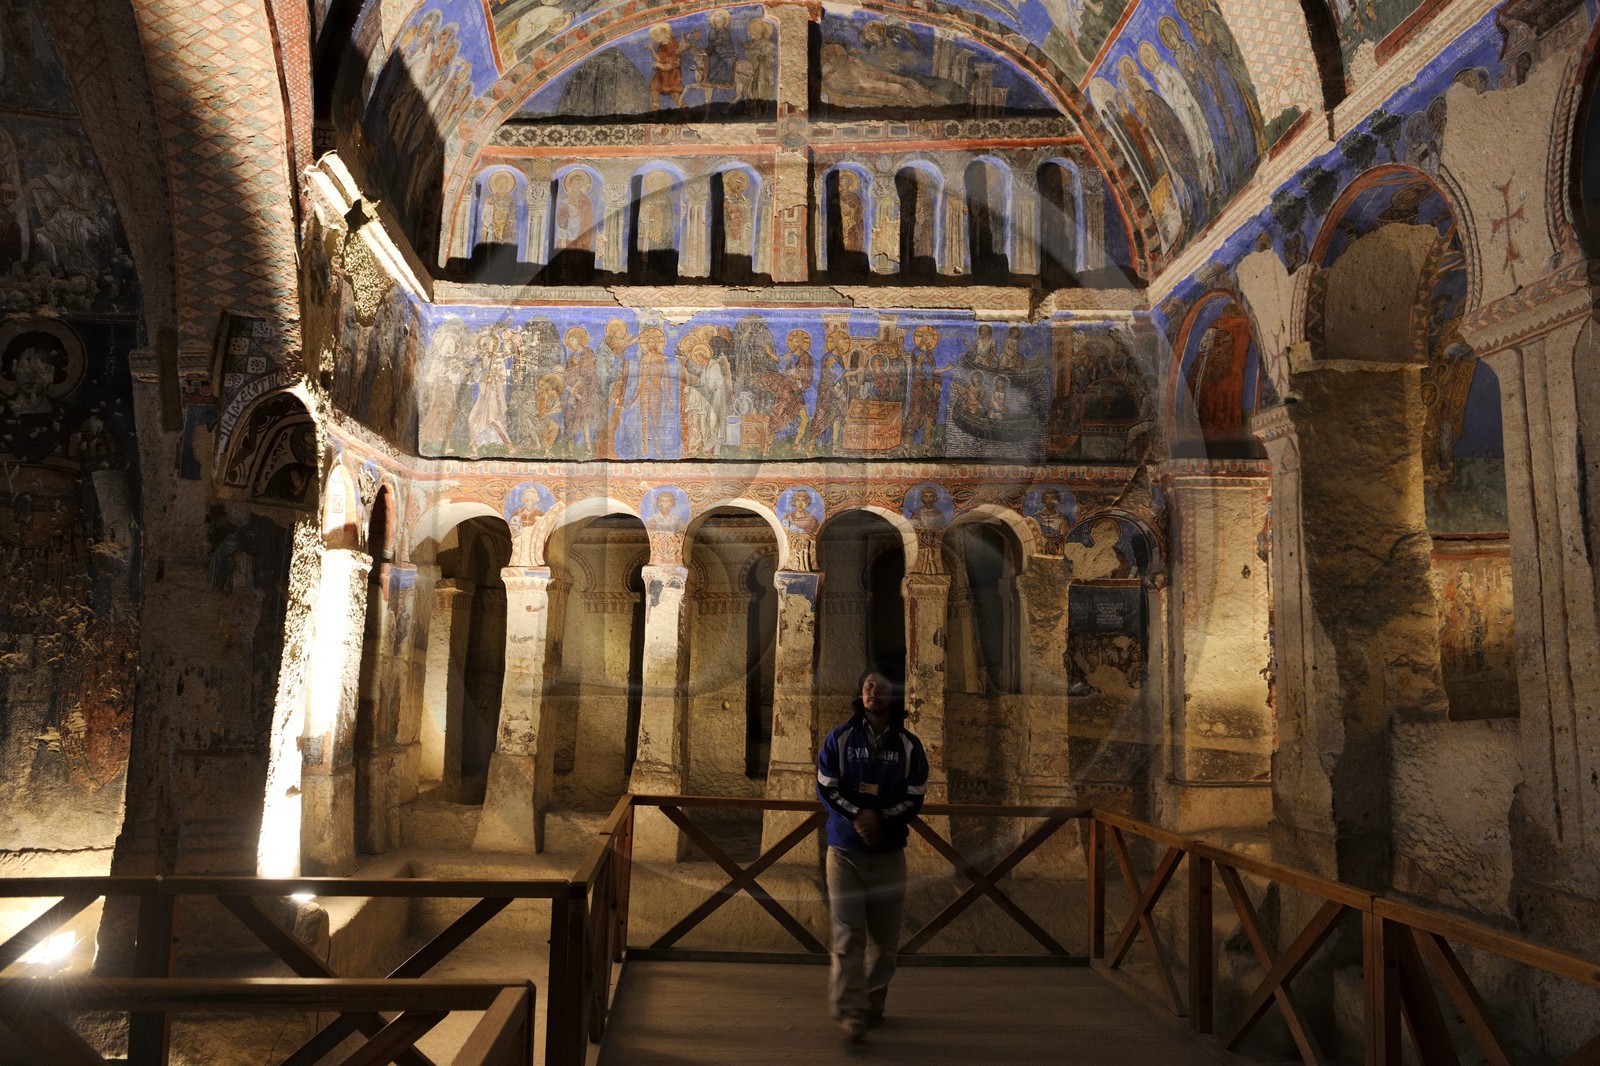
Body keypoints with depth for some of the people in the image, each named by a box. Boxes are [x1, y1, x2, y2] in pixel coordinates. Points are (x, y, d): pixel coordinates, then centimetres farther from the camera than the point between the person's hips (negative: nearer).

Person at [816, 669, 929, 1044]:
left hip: (889, 852, 2)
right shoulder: (839, 739, 2)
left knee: (885, 935, 8)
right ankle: (851, 1013, -6)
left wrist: (881, 818, -17)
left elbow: (914, 798, -1)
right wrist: (859, 817, -17)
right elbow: (826, 788, -3)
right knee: (848, 934, -8)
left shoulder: (909, 746, 3)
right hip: (845, 849, -1)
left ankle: (873, 1003, 25)